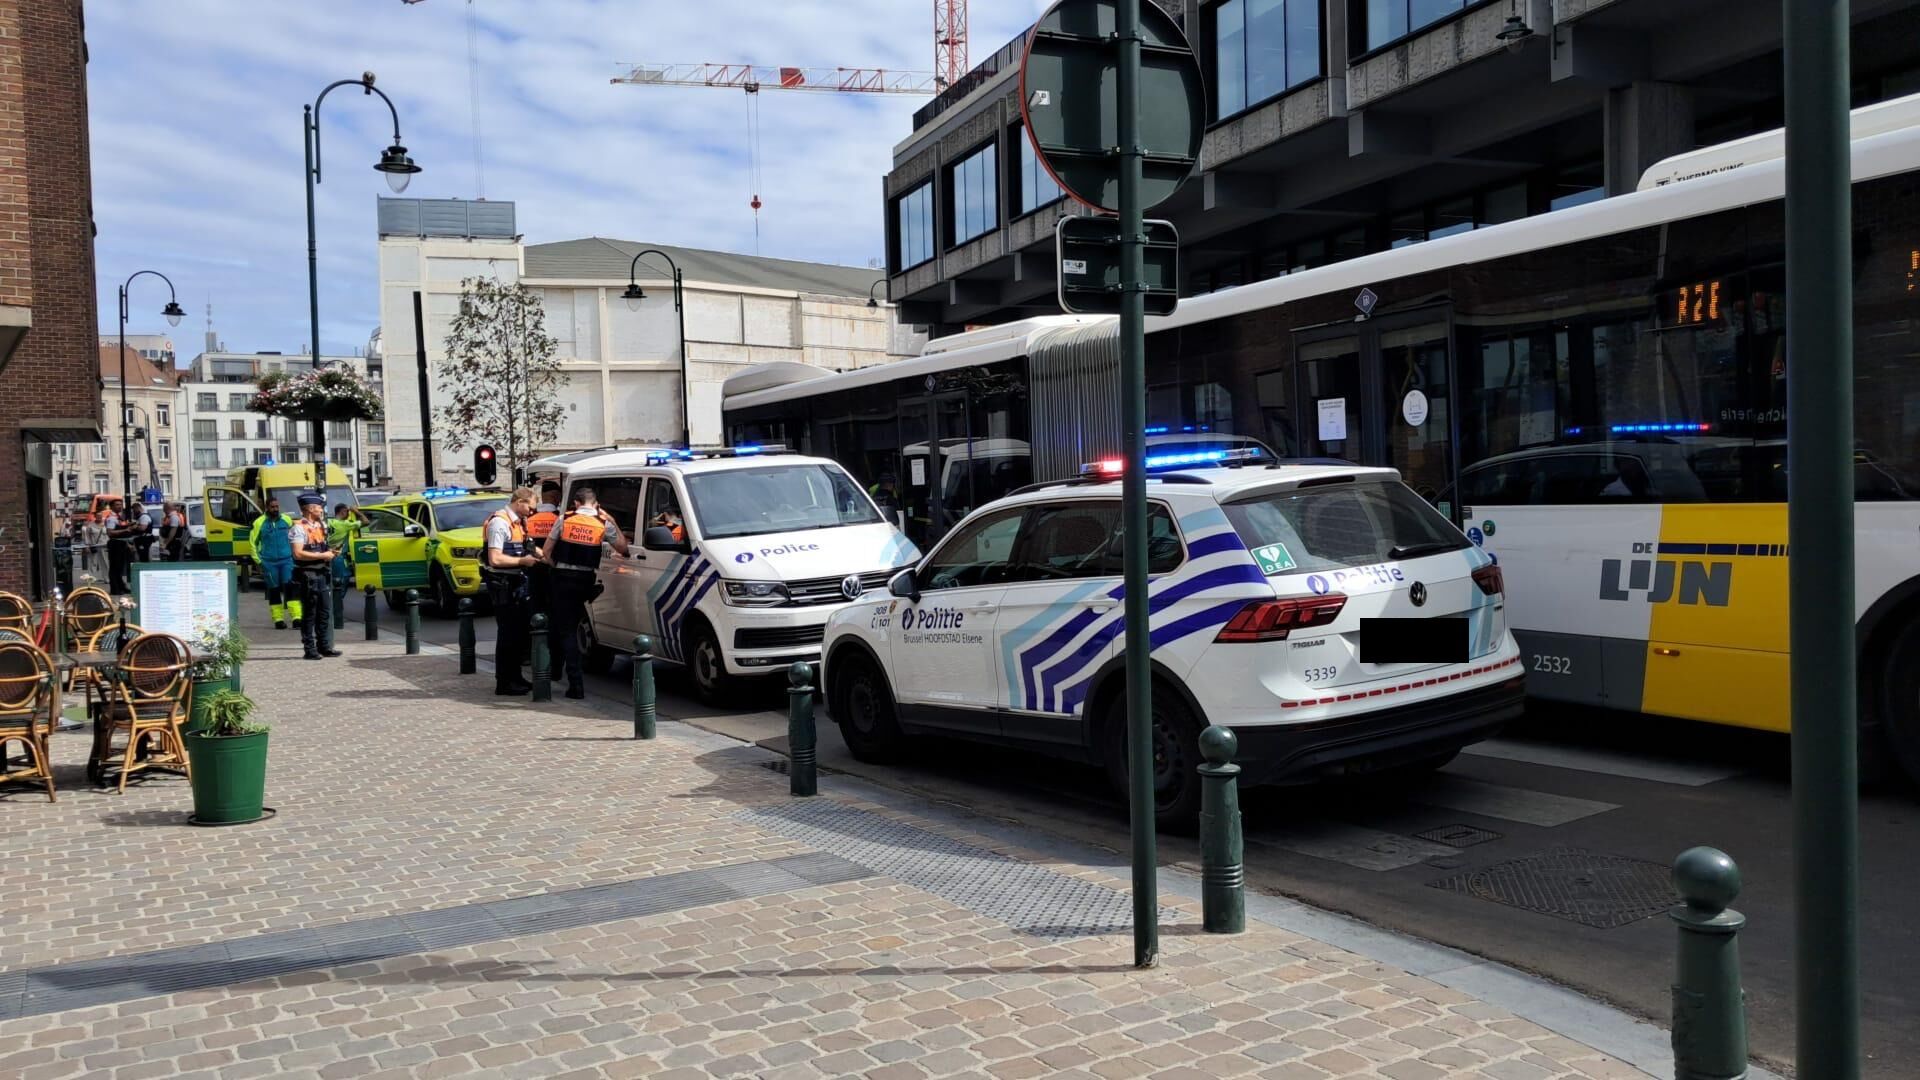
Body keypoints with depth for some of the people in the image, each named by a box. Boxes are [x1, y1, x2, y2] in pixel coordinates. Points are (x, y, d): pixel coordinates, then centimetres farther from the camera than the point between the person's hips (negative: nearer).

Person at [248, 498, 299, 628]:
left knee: (290, 587, -10)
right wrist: (258, 560, 2)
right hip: (269, 562, -1)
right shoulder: (259, 522, 0)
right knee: (274, 590, 4)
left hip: (286, 560, 1)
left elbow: (294, 536, 17)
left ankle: (296, 617, -14)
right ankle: (278, 619, 9)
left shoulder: (286, 520, 5)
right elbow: (253, 542, 5)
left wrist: (294, 553, 13)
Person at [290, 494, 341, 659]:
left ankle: (324, 646, 17)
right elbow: (298, 553, -21)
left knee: (325, 612, 10)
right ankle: (310, 649, 3)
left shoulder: (319, 526, 16)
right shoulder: (299, 528, -11)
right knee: (309, 614, -2)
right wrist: (322, 555, -19)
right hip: (309, 575, -8)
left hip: (323, 574, 8)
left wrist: (330, 552, 8)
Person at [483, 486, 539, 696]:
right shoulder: (499, 522, -16)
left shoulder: (517, 521, 13)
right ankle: (504, 683, 1)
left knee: (520, 631, 15)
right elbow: (495, 559, -23)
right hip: (503, 584, -9)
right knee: (507, 633, -5)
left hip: (516, 583, 9)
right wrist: (523, 561, -16)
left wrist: (532, 554, 7)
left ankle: (514, 677, 26)